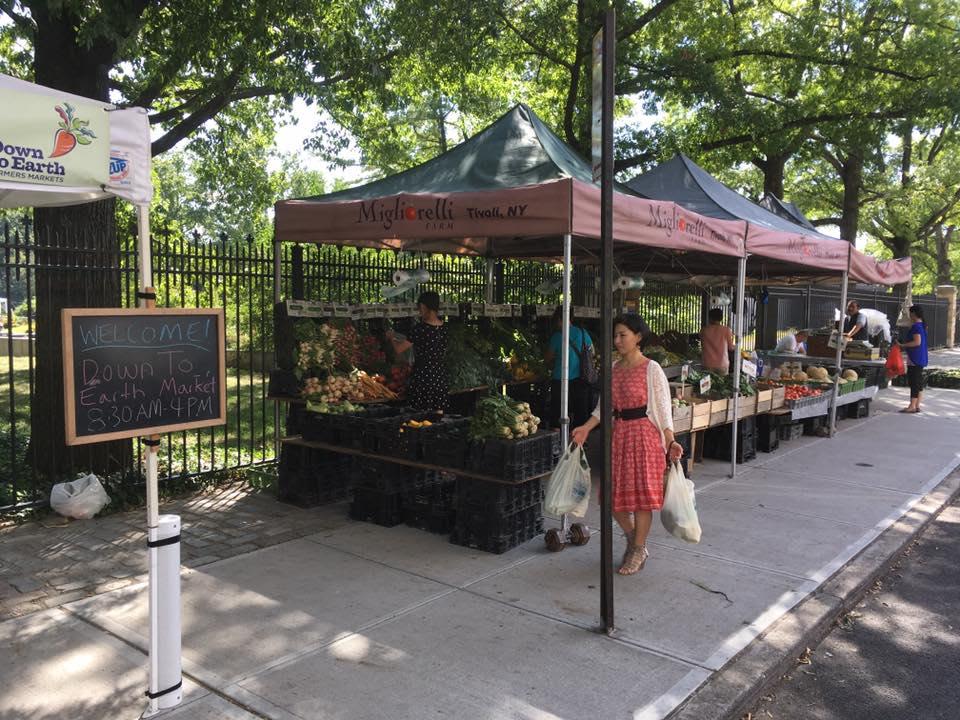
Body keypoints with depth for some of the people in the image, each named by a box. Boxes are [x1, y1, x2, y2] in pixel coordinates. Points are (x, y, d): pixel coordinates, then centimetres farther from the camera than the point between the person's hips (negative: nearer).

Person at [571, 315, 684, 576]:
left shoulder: (651, 369, -9)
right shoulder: (613, 369, 8)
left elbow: (663, 408, -10)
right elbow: (604, 406, 13)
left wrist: (670, 442, -17)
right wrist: (586, 428, 3)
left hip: (644, 434, -6)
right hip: (618, 434, 6)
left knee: (642, 494, 1)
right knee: (616, 493, 9)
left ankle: (638, 551, 18)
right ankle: (633, 540, 32)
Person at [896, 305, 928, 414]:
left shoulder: (915, 326, -16)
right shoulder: (922, 325, 14)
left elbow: (917, 342, -25)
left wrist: (902, 345, -19)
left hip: (914, 359, -10)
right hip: (921, 359, 10)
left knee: (913, 382, -8)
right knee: (919, 381, 11)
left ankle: (912, 406, -6)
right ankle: (917, 405, 16)